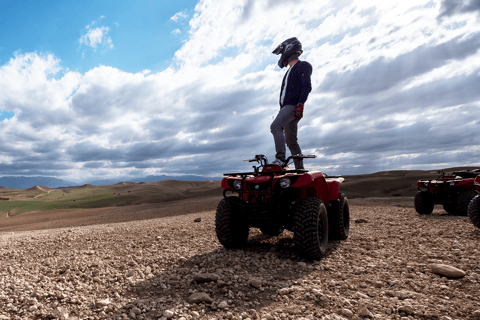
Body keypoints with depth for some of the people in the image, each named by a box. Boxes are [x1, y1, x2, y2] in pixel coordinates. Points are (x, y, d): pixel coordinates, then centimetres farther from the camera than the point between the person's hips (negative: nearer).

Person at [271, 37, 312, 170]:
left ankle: (280, 158, -29)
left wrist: (300, 104, -24)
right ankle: (300, 168, 7)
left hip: (293, 106, -9)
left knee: (275, 126, -27)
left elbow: (307, 87, -12)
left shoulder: (302, 66, 1)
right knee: (291, 141, 5)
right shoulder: (290, 72, 30)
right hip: (286, 108, 9)